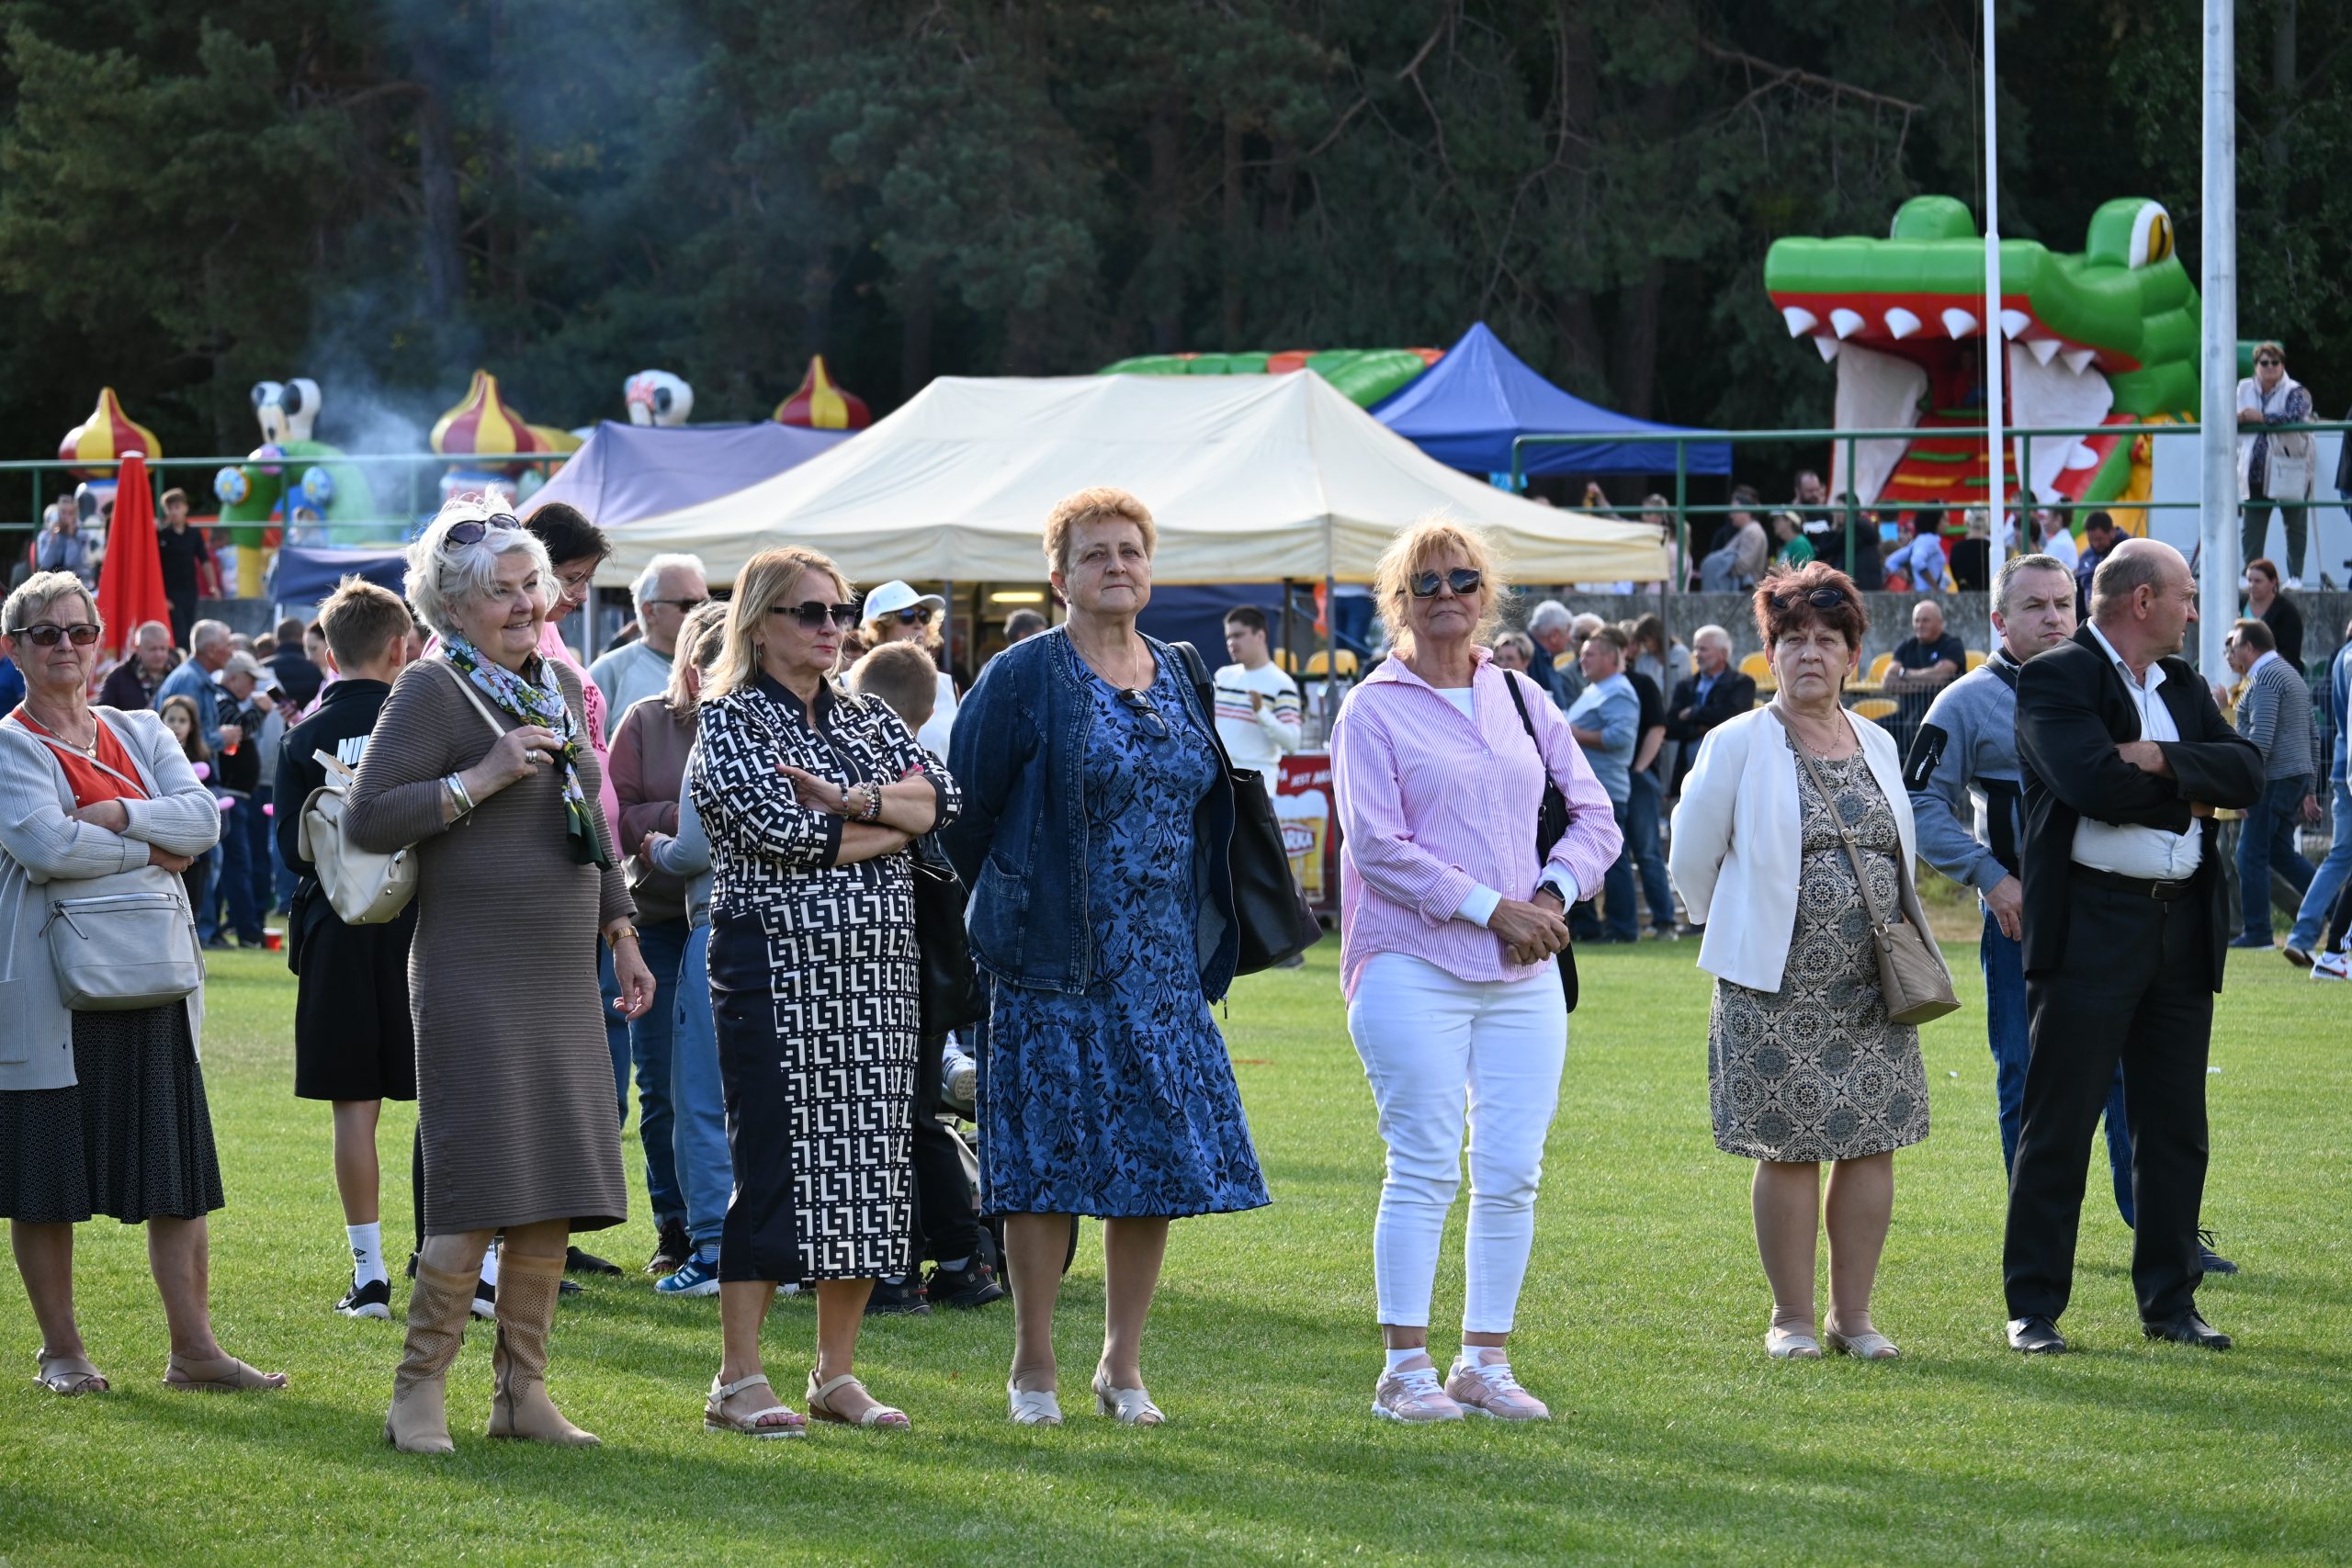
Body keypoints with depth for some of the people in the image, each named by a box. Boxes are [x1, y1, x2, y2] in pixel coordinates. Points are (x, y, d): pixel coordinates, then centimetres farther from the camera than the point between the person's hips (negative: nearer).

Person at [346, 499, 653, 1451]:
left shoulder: (562, 684, 16)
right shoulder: (432, 692, -7)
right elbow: (366, 820, -14)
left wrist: (622, 934, 21)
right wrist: (480, 778, -19)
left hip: (562, 976, 8)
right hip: (474, 975, -8)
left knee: (555, 1196, 6)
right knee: (480, 1192, -12)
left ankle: (522, 1392, 13)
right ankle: (418, 1396, -4)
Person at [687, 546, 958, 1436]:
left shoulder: (866, 719, 16)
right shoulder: (730, 721, -2)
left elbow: (939, 797, 1)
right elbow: (783, 830, -16)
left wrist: (852, 802, -16)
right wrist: (894, 822, -5)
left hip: (876, 965, 6)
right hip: (777, 967, -6)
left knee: (868, 1161, 5)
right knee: (775, 1163, -8)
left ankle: (837, 1373, 12)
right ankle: (738, 1381, -5)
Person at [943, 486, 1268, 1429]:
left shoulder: (1176, 678, 12)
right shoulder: (1024, 678, -4)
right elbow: (966, 811, -2)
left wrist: (1207, 939, 17)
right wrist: (987, 911, -2)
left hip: (1163, 964, 5)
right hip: (1052, 962, -5)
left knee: (1161, 1162, 3)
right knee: (1046, 1165, -3)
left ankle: (1122, 1366, 12)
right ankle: (1033, 1369, 7)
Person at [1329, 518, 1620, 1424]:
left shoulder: (1521, 701, 15)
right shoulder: (1374, 711, 0)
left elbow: (1595, 817, 15)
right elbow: (1378, 845, -9)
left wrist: (1553, 896, -4)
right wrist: (1490, 907, -13)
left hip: (1522, 974, 5)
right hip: (1413, 967, -5)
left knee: (1512, 1172, 2)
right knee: (1426, 1169, -7)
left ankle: (1485, 1362, 9)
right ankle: (1405, 1367, -1)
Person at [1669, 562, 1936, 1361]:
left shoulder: (1878, 745, 11)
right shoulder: (1739, 745, -3)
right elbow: (1692, 856, 2)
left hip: (1870, 987, 4)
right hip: (1778, 989, -4)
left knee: (1871, 1145, 2)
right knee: (1789, 1151, -3)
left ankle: (1854, 1315, 11)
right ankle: (1792, 1317, 7)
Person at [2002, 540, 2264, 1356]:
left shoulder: (2183, 685, 15)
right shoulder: (2055, 679, -7)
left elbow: (2247, 772, 3)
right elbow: (2094, 783, -22)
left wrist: (2165, 761, -13)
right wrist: (2191, 794, -8)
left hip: (2182, 926, 7)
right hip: (2089, 927, -7)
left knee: (2176, 1126, 10)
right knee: (2060, 1121, -2)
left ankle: (2169, 1301, 19)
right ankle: (2033, 1308, 3)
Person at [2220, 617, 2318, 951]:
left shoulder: (2264, 679, -12)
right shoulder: (2291, 674, 20)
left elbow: (2260, 738, -23)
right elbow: (2311, 738, 22)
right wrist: (2310, 791, 23)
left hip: (2273, 780, -10)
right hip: (2298, 776, 10)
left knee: (2252, 855, -4)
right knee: (2280, 852, 16)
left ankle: (2257, 933, -2)